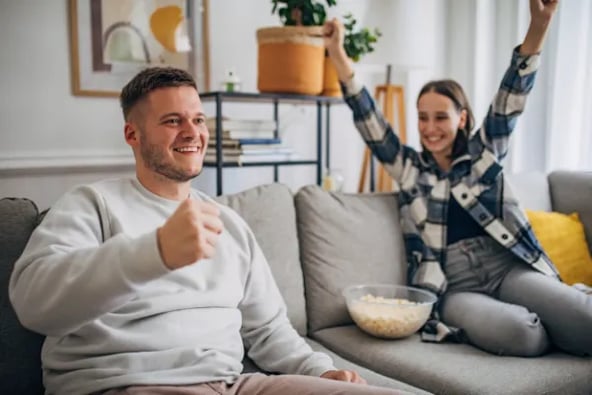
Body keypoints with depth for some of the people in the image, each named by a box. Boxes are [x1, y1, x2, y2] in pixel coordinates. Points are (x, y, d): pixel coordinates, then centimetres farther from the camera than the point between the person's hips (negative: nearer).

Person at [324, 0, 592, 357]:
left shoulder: (483, 154, 14)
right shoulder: (408, 168, 13)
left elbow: (510, 102, 2)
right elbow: (371, 123, 4)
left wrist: (538, 29, -12)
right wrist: (340, 59, -6)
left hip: (508, 269, 1)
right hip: (454, 287, -1)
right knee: (523, 335, -31)